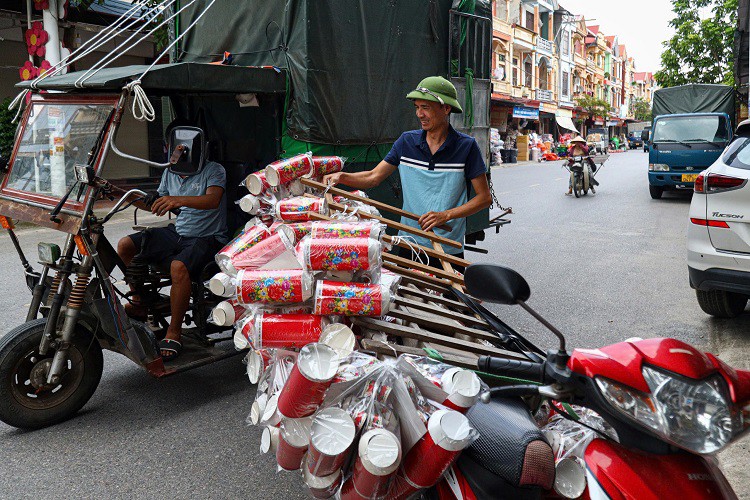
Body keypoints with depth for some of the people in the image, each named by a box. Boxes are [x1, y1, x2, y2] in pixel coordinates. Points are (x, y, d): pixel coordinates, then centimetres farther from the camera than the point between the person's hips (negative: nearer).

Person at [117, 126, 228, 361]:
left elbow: (213, 199, -28)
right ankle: (139, 301, 12)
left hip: (207, 237, -7)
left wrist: (178, 199, -42)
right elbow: (158, 204, 24)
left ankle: (174, 331, -22)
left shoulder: (213, 170, -8)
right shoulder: (169, 173, 14)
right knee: (125, 245, -6)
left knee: (178, 266, -36)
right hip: (177, 232, 7)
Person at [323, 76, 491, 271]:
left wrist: (445, 215, -16)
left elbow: (484, 198, -5)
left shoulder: (466, 146, -6)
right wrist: (342, 177, -12)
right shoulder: (407, 141, 3)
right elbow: (373, 177, 5)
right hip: (409, 246, 3)